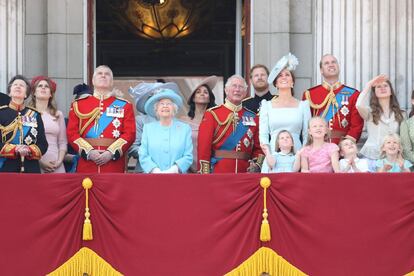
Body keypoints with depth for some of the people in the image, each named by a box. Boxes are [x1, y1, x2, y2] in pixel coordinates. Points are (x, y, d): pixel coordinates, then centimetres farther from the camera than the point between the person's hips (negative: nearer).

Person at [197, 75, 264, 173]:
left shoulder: (252, 117, 12)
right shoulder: (212, 114, 1)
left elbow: (258, 147, 12)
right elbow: (204, 147, -5)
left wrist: (256, 165, -6)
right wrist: (205, 175, -13)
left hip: (245, 174, 3)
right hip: (218, 173, -3)